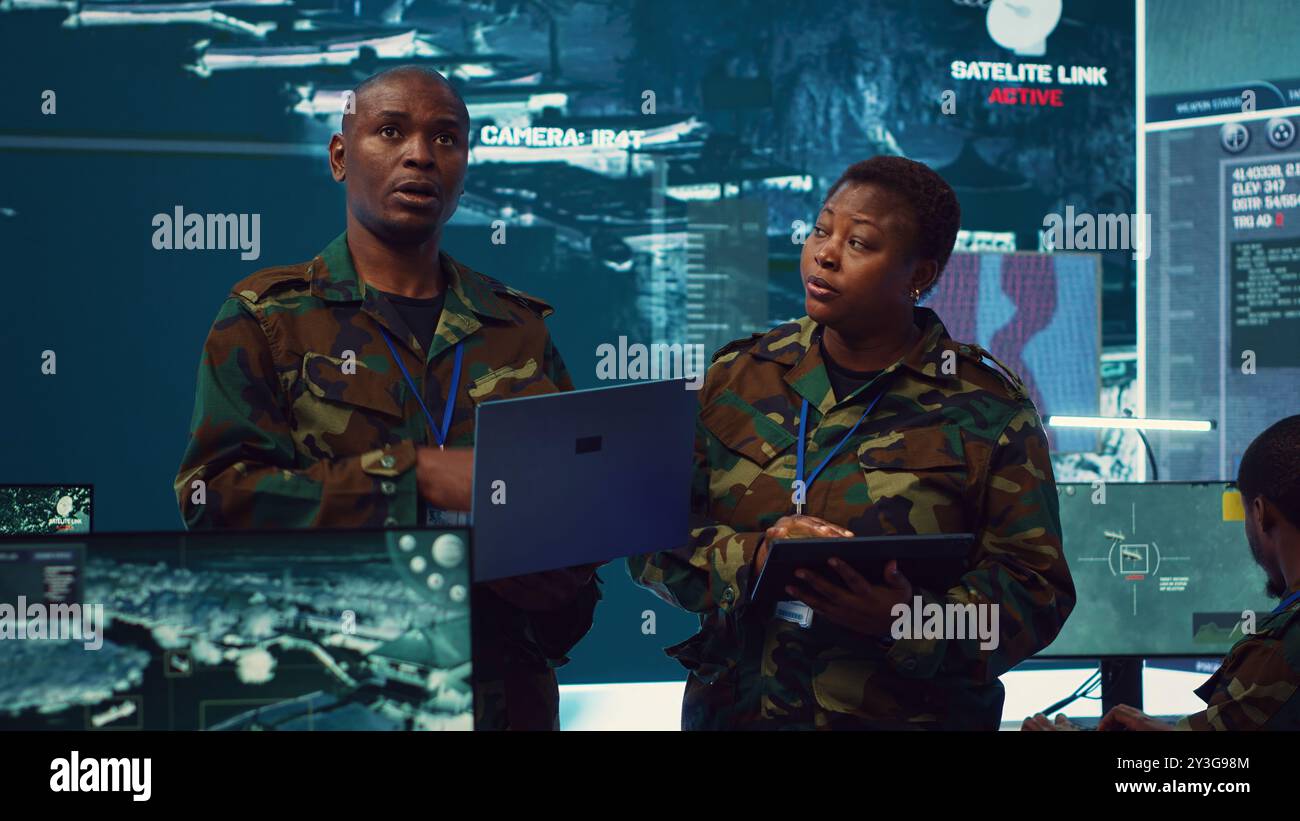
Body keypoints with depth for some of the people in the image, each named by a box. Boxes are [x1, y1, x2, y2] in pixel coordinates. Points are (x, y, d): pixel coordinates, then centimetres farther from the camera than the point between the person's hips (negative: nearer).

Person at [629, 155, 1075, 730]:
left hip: (910, 714, -2)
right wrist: (749, 558, -19)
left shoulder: (987, 410, -4)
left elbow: (1034, 590, -8)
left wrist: (906, 619, -25)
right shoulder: (736, 379, 4)